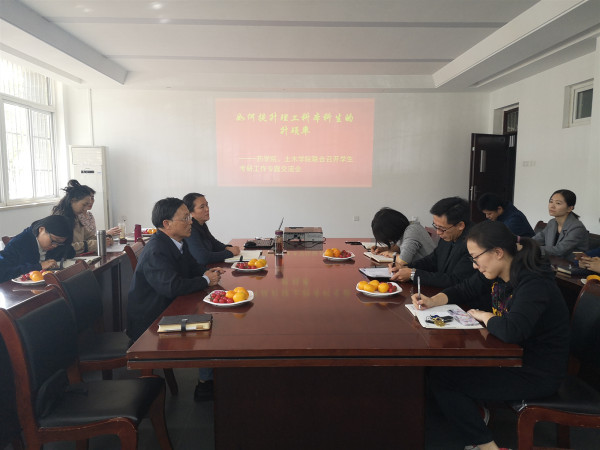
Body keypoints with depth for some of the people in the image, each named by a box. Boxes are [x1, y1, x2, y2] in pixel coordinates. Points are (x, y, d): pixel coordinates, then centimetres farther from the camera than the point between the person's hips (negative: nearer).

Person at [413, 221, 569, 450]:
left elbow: (512, 331, -43)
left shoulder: (534, 284, -28)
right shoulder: (496, 275, -3)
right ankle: (476, 412, 20)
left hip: (536, 374, -9)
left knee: (440, 379, -11)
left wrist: (483, 316, -22)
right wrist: (432, 301, -7)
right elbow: (463, 290, 10)